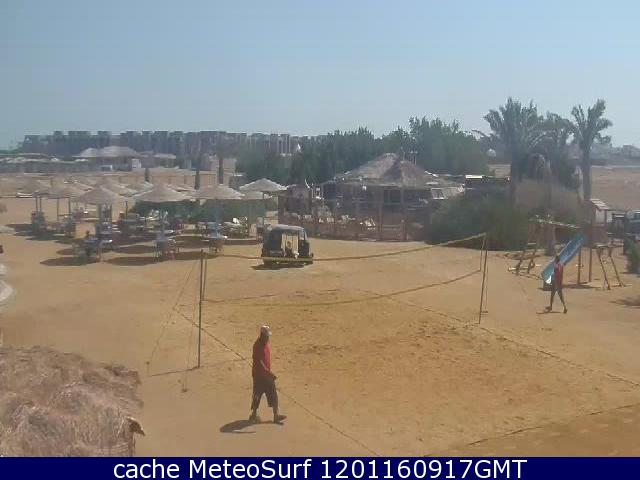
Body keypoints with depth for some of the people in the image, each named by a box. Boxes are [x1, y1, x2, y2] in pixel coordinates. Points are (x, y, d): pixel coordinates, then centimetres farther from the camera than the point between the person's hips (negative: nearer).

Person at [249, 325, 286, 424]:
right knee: (257, 395, 5)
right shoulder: (258, 345, -21)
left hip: (267, 373, 8)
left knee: (273, 394, 8)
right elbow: (259, 361, -24)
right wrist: (268, 372, -26)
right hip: (259, 374, -8)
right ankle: (254, 415, 21)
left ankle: (276, 415, 12)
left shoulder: (267, 343, 5)